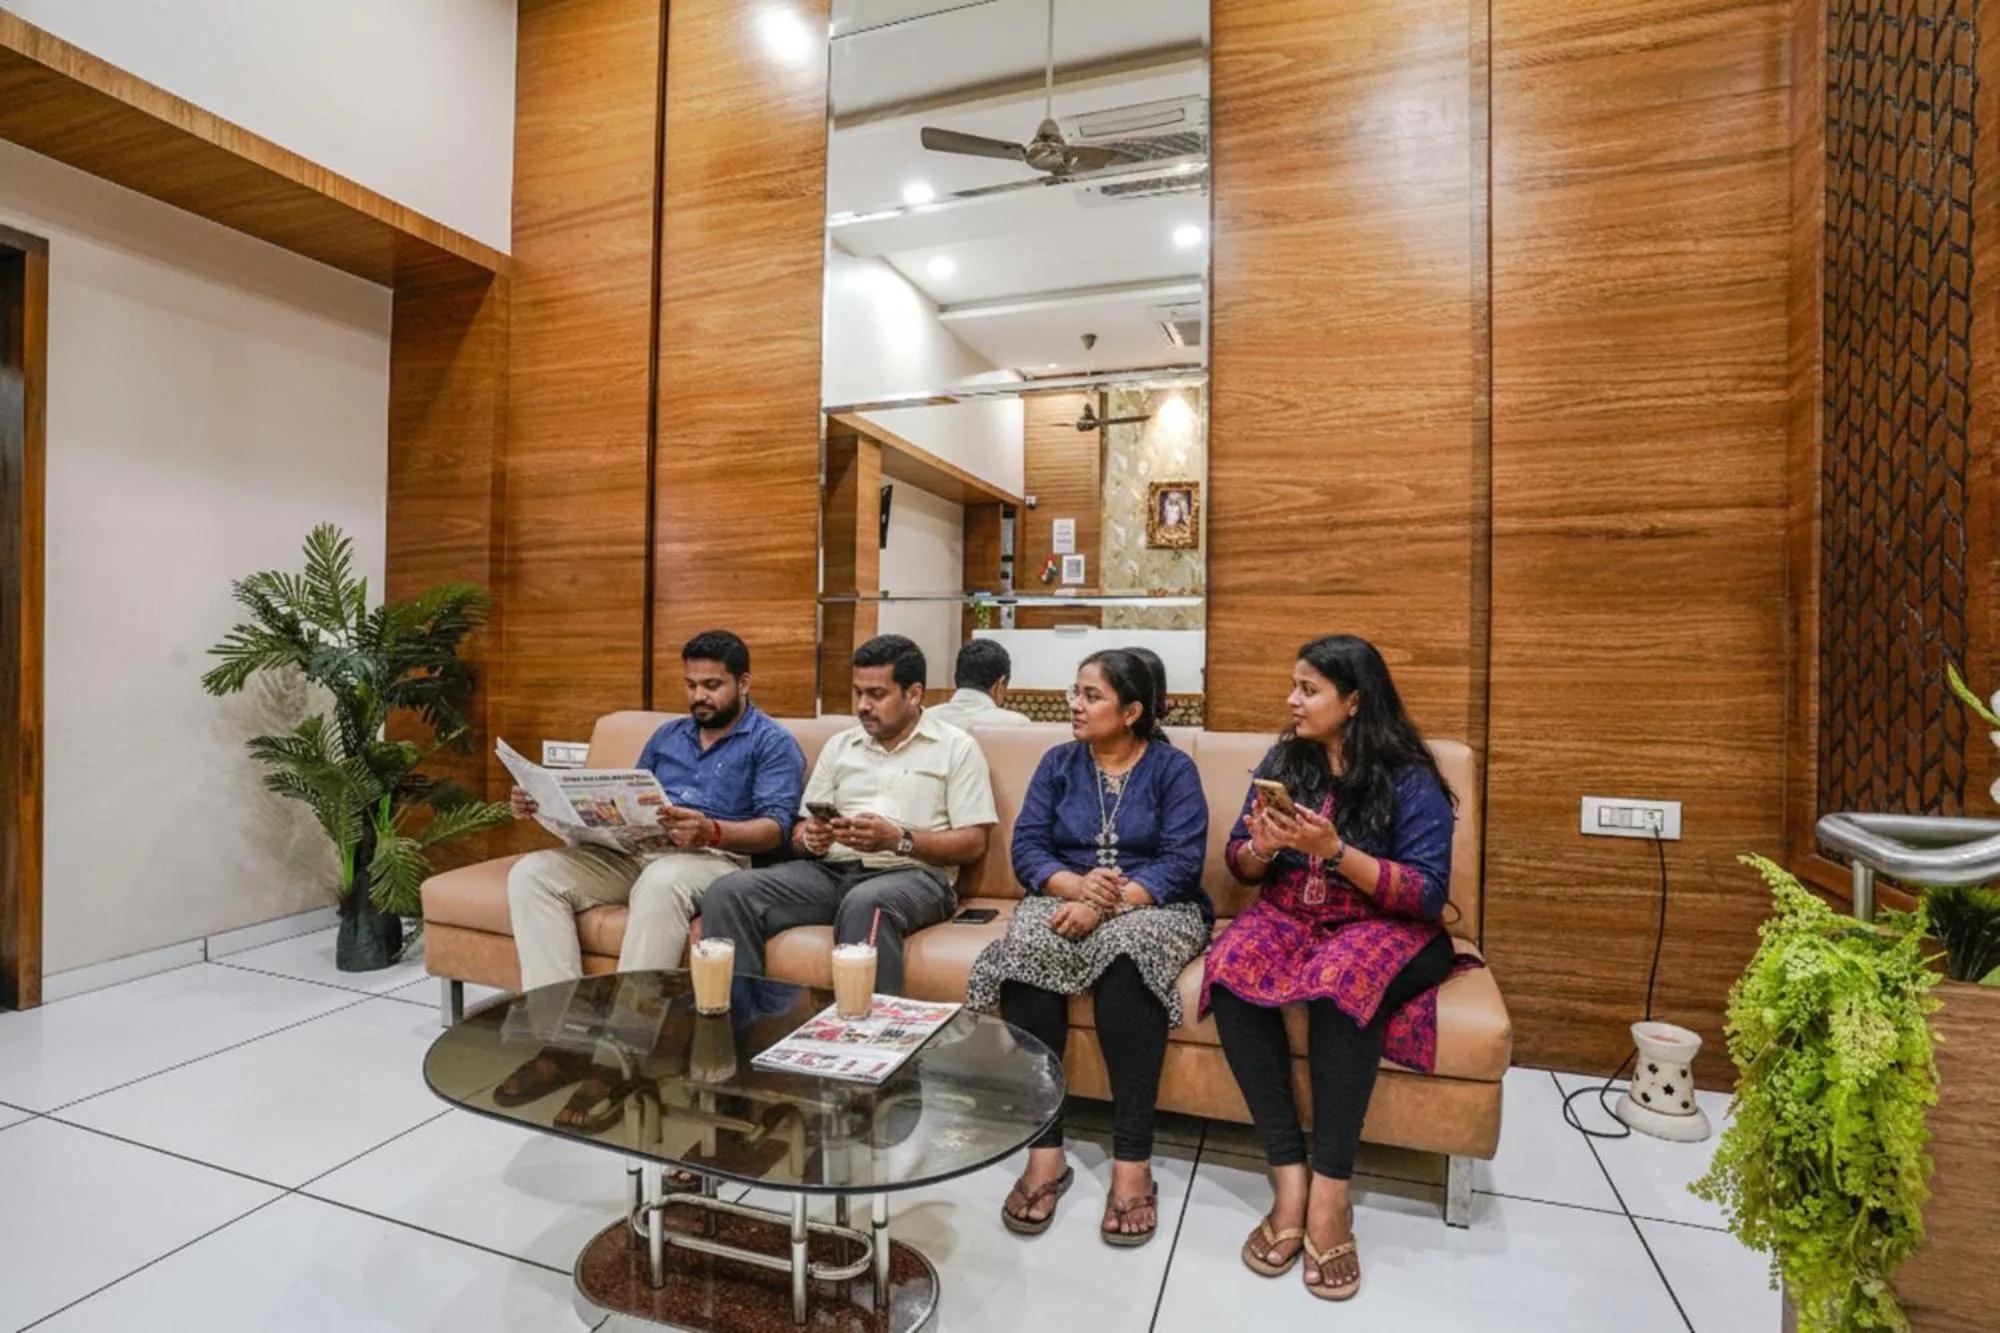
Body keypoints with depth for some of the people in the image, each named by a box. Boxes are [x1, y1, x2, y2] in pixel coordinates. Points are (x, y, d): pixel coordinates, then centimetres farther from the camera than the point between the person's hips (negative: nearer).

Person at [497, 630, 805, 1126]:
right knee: (531, 872, -14)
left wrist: (710, 831, -31)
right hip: (634, 851, 7)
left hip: (715, 858, -7)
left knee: (661, 882, -40)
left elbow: (775, 827, -11)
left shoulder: (773, 742, 2)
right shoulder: (668, 735, 23)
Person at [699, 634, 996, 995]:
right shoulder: (839, 746, 20)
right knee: (729, 892, -19)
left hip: (911, 874, -5)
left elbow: (974, 843, -3)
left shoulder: (956, 747, 5)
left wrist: (898, 840, -16)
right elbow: (799, 833, 18)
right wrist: (812, 840, -7)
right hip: (831, 870, 5)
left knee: (865, 904, -40)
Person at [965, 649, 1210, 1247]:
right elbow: (1027, 848, 0)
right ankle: (1043, 1151, -24)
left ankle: (1132, 1160, -27)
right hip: (1067, 901, 3)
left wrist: (1108, 902, -25)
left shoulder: (1173, 768, 1)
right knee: (1025, 949, -30)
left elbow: (1180, 863, -11)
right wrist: (1077, 886, -20)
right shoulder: (1057, 763, 10)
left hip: (1153, 908, -2)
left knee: (1125, 954, -36)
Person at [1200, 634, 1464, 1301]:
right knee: (1231, 965, -30)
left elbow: (1429, 895, -14)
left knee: (1341, 977, -38)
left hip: (1388, 927, -3)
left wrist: (1336, 851, -25)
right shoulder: (1283, 760, 5)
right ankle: (1289, 1177, -24)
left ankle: (1330, 1194, -25)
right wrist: (1262, 848, -15)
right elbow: (1239, 864, 9)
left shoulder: (1410, 780, -7)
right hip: (1290, 915, 4)